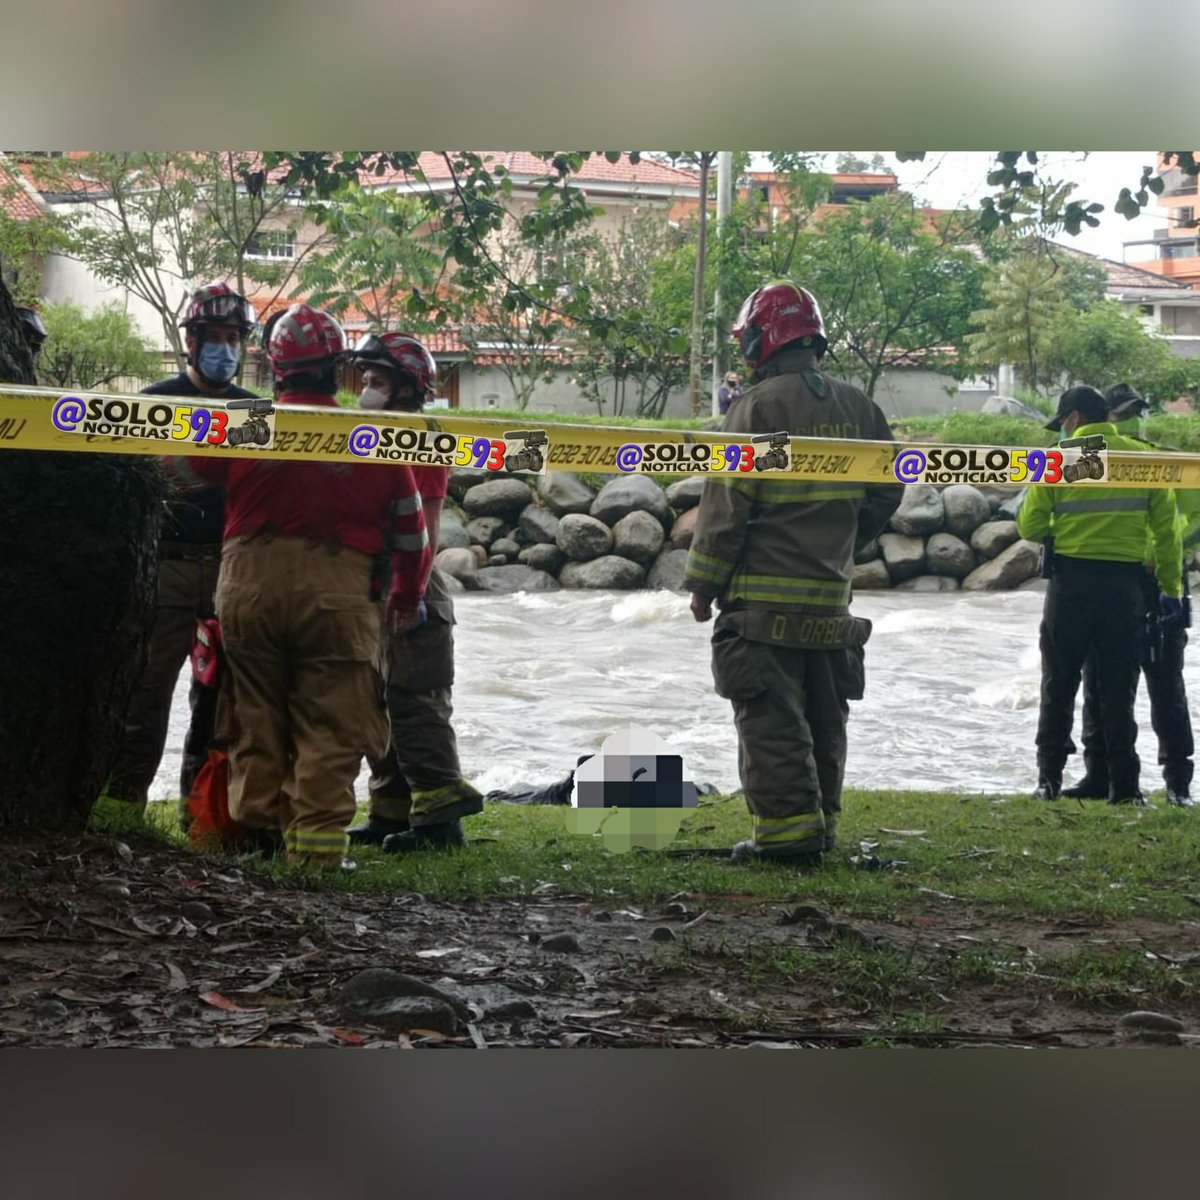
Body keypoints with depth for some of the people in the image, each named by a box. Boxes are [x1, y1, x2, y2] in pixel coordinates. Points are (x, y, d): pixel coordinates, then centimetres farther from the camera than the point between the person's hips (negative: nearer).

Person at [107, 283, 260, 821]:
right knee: (149, 683, -7)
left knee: (219, 692, 6)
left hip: (233, 568, 4)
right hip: (167, 561, -4)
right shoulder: (156, 402, 5)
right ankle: (124, 798, -6)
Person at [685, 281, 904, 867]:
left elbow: (727, 504, -12)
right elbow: (888, 488, 13)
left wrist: (703, 583, -6)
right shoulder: (857, 407, 8)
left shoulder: (758, 406, -12)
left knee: (770, 715, -4)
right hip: (831, 594, 7)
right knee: (823, 717, 15)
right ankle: (820, 822, 21)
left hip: (764, 594, -7)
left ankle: (787, 828, -8)